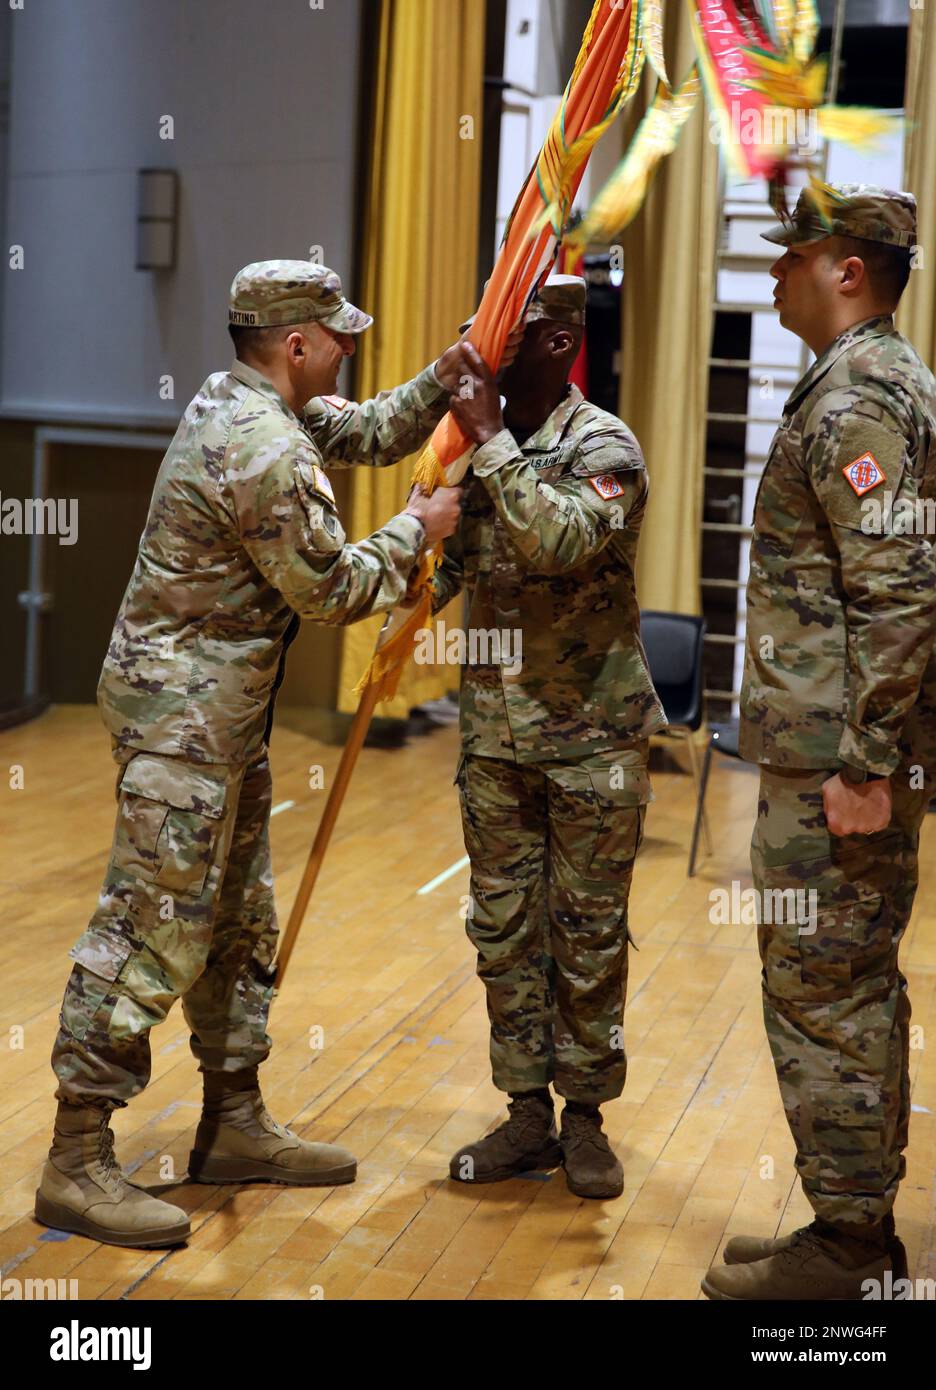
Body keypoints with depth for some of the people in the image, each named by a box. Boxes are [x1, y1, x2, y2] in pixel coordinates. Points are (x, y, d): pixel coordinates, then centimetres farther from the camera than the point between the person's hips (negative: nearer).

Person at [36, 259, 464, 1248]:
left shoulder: (247, 400, 9)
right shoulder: (268, 455, -22)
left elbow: (369, 432, 21)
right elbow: (330, 590, -15)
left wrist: (444, 378, 6)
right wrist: (416, 532, -1)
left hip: (223, 710, 11)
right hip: (183, 710, -11)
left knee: (238, 917, 16)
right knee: (152, 930, -7)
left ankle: (234, 1127, 27)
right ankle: (76, 1166, 0)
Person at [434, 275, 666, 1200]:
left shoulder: (604, 446, -11)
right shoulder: (482, 447, 7)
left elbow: (564, 541, -30)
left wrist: (492, 441, -25)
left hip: (592, 738, -5)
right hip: (495, 733, 5)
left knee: (589, 934, 5)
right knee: (503, 929, 9)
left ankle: (585, 1119, 18)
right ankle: (527, 1113, 21)